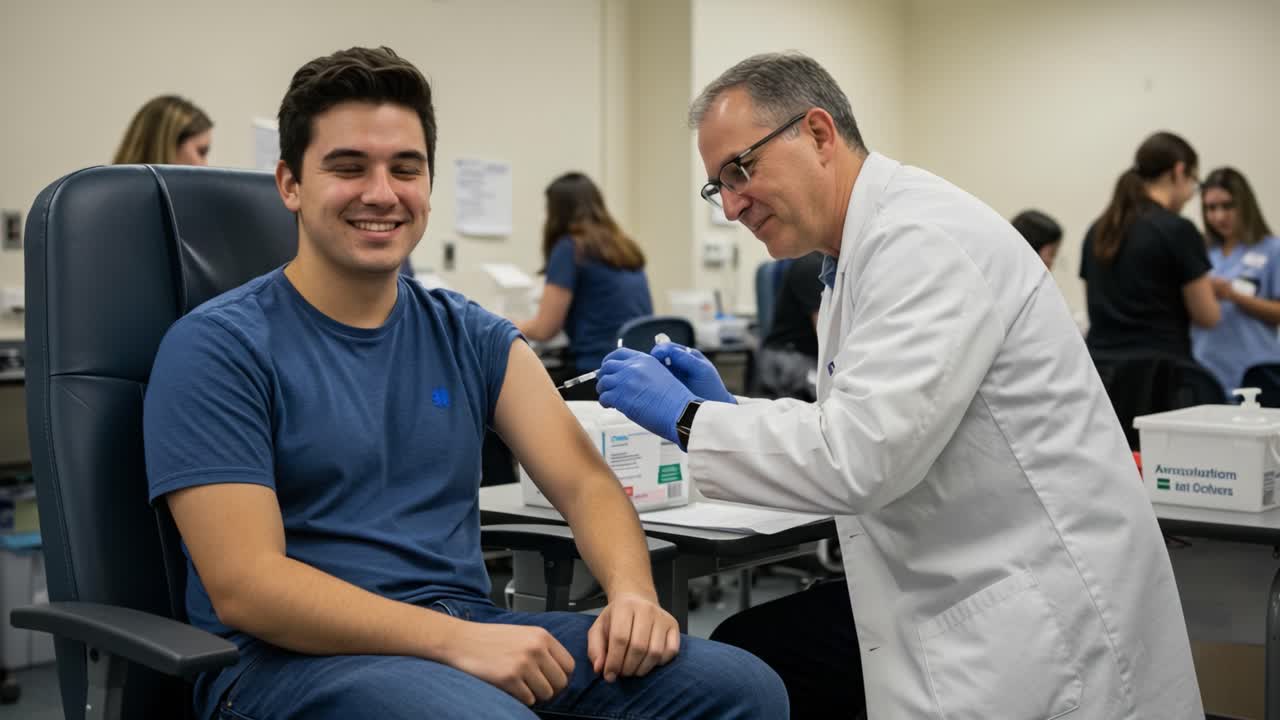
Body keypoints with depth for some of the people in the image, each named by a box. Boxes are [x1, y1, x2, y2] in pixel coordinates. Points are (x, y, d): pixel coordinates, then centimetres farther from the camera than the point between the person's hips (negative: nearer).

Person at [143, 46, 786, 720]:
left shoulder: (470, 337, 11)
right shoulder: (218, 347, -5)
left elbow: (583, 480, 2)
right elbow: (242, 586, -14)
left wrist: (631, 591, -20)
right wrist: (457, 640, -23)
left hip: (473, 631, 5)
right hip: (297, 655, -5)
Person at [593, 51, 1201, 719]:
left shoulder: (925, 238, -21)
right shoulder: (861, 249, 10)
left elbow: (859, 457, -28)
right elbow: (862, 432, 17)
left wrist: (687, 420, -18)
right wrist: (731, 407, 4)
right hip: (955, 597, 9)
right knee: (744, 658, 8)